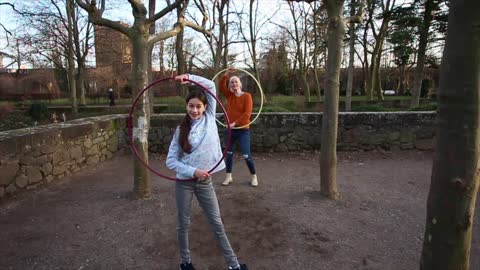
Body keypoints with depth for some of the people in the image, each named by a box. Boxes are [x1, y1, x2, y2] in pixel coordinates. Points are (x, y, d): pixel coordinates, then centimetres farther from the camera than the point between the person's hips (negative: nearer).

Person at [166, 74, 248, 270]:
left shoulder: (209, 118, 0)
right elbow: (171, 161, -5)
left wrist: (189, 77, -9)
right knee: (184, 224, 14)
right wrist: (193, 171, -16)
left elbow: (211, 85, -3)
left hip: (205, 182, 1)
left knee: (217, 223, 10)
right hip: (185, 182, -1)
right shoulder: (180, 130, -3)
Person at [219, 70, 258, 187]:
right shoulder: (229, 95, 7)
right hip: (230, 129, 5)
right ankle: (229, 176, 26)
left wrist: (235, 123, -18)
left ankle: (254, 176, 14)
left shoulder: (247, 96, -8)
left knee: (246, 155, -5)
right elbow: (221, 86, -3)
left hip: (243, 130, -5)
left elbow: (247, 113, -15)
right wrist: (226, 74, -14)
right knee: (229, 153, 12)